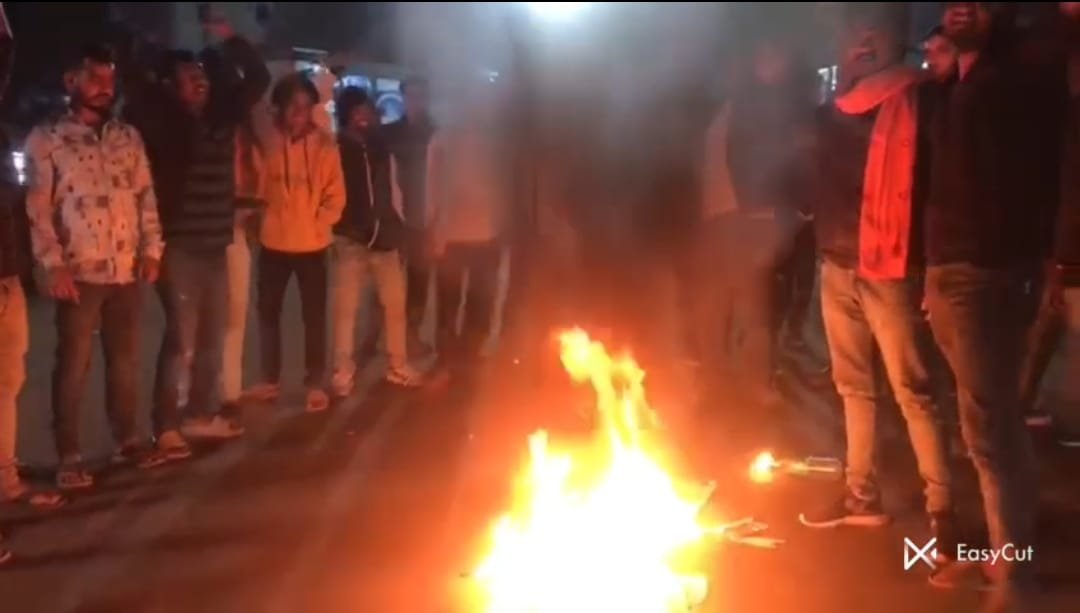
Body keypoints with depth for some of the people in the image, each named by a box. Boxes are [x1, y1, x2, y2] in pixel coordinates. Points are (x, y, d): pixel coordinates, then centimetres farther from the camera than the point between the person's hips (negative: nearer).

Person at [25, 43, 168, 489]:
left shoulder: (128, 137, 11)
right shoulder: (46, 139, -1)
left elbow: (146, 196, 12)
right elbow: (37, 207, -5)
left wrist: (152, 249, 3)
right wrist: (53, 264, -13)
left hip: (127, 270, 4)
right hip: (78, 272, -4)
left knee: (125, 358, 12)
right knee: (73, 364, 3)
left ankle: (127, 439, 25)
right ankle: (69, 456, 11)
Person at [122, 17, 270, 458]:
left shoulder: (220, 116, 10)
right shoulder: (161, 121, -4)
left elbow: (258, 79, 17)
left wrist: (230, 40, 10)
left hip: (216, 246, 6)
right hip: (180, 247, -6)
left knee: (212, 336, 13)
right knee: (181, 338, -8)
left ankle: (201, 415, 27)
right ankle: (167, 427, 0)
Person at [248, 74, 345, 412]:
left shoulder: (324, 144, -6)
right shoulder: (264, 139, -5)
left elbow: (335, 194, -3)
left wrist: (319, 224, -11)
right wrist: (257, 215, -7)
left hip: (312, 244, -1)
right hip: (273, 241, 2)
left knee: (314, 315, 5)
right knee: (268, 311, 12)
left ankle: (315, 384, 15)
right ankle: (270, 379, 26)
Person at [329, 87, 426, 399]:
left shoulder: (382, 146, 9)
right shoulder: (336, 150, -2)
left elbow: (393, 188, 13)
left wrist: (398, 225, 6)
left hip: (385, 238, 4)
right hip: (351, 240, -4)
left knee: (396, 303, 7)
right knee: (345, 307, -1)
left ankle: (399, 365, 21)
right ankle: (343, 372, 7)